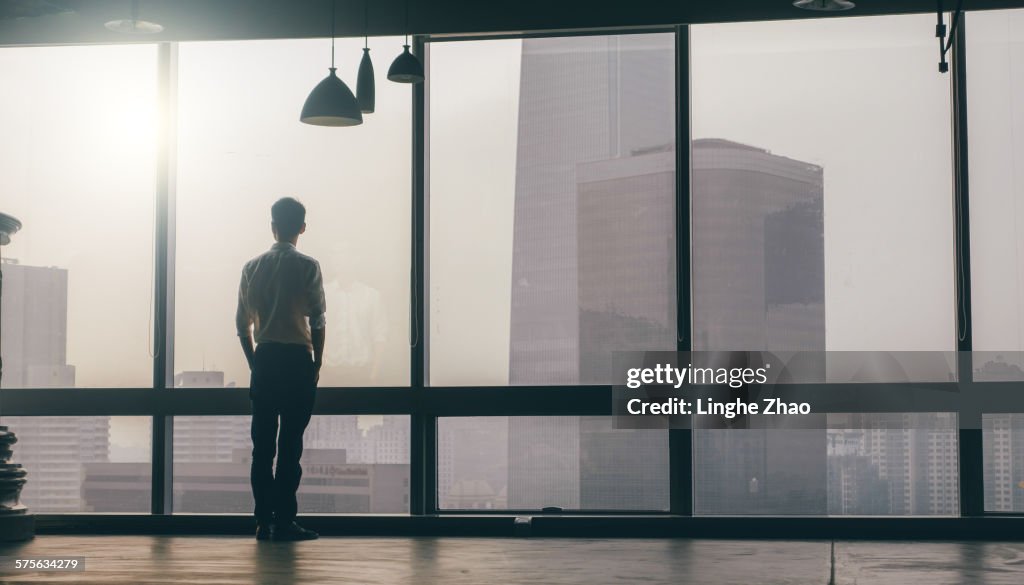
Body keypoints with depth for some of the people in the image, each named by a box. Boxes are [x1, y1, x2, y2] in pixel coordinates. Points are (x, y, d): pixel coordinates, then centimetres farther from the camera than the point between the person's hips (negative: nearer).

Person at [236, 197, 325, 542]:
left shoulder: (252, 267, 8)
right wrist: (317, 364, 2)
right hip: (297, 359, -4)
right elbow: (317, 321, -7)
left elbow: (243, 323, 9)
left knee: (262, 445, 6)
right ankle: (284, 522, -4)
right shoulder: (307, 267, -4)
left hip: (264, 358, 4)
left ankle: (263, 522, 6)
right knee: (290, 445, -3)